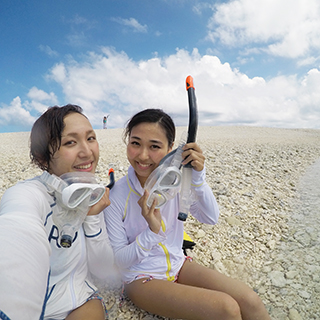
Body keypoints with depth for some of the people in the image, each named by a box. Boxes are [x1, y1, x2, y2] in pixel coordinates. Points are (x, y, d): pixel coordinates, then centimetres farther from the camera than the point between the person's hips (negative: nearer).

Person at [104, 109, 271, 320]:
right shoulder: (116, 196, -20)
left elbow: (211, 219, -10)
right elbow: (119, 261, -14)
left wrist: (198, 177, -25)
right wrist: (151, 232, -32)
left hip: (178, 264, 4)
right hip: (141, 278, -3)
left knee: (250, 302, -13)